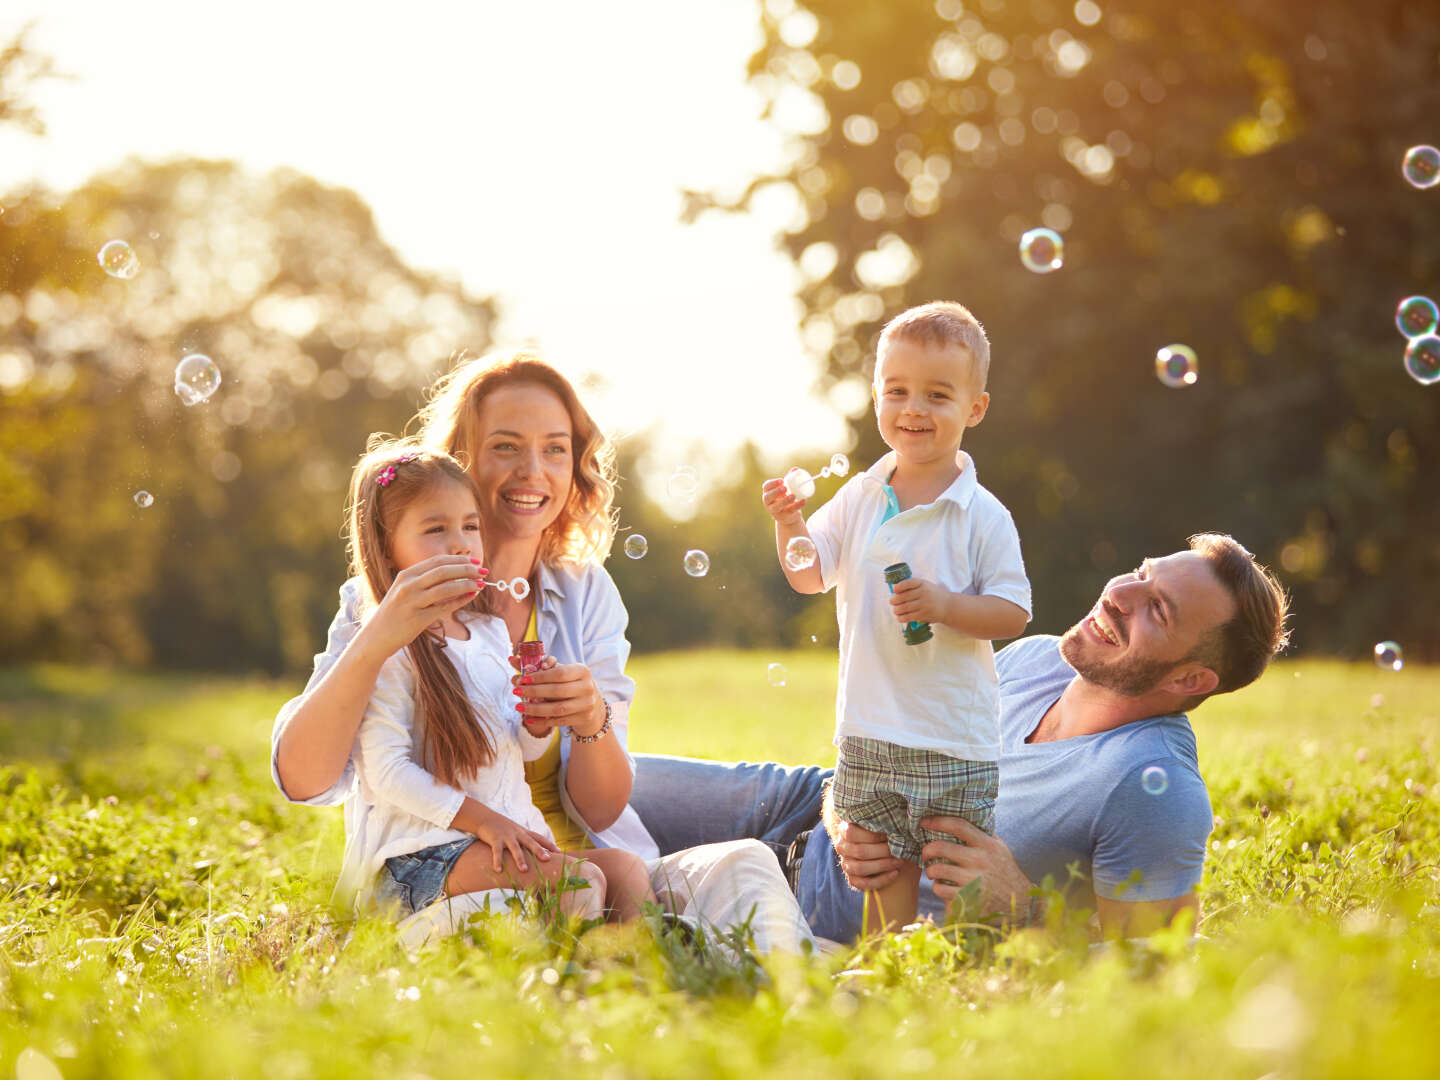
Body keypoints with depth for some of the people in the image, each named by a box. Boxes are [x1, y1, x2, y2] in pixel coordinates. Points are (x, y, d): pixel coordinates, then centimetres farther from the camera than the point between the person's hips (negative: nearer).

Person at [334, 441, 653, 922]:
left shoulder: (491, 632, 15)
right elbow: (387, 772, -16)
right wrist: (481, 819, -20)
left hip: (512, 836, 8)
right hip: (417, 855, -8)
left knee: (626, 869, -10)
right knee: (580, 881, -26)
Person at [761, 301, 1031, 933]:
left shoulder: (982, 517, -8)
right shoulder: (859, 498, 6)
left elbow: (1013, 613, -9)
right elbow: (810, 576, 8)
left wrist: (945, 604, -24)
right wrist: (790, 525, -10)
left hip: (955, 741, -4)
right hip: (870, 732, 4)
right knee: (885, 875, 10)